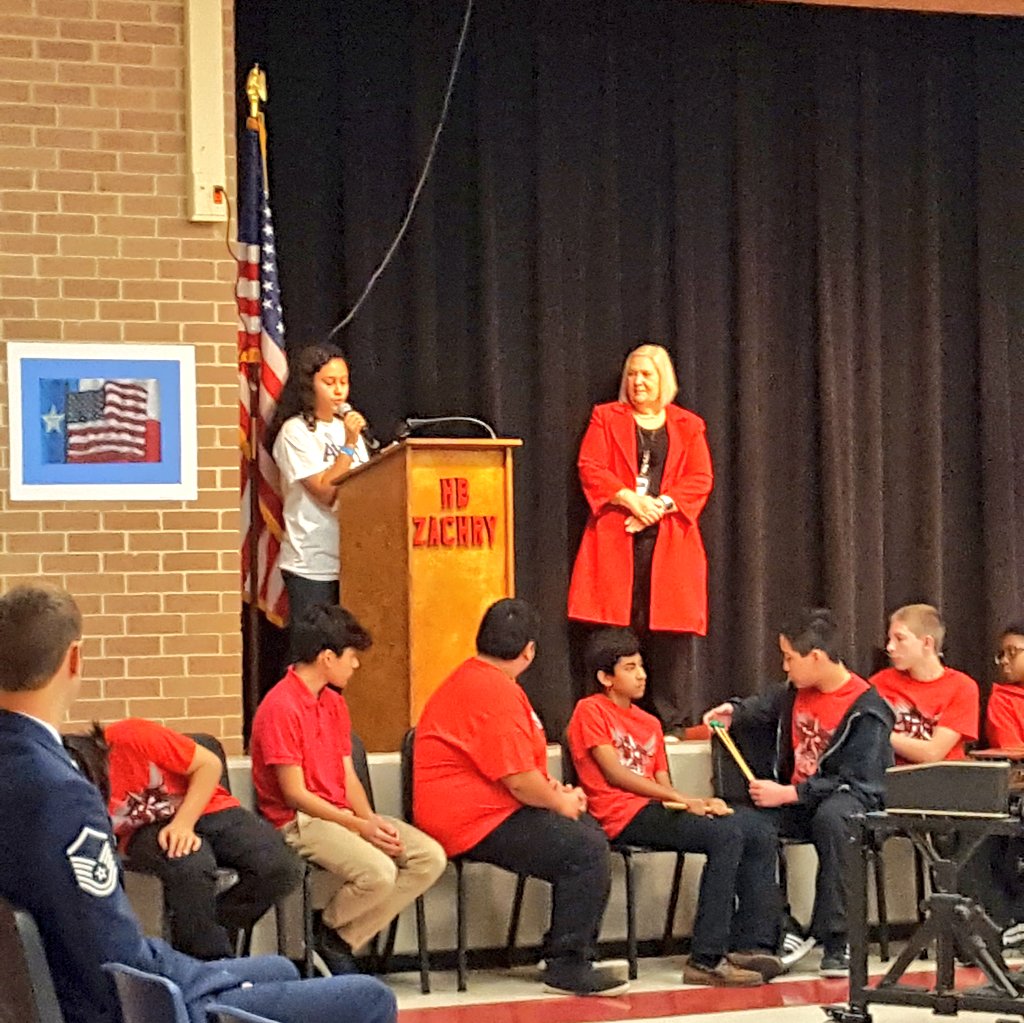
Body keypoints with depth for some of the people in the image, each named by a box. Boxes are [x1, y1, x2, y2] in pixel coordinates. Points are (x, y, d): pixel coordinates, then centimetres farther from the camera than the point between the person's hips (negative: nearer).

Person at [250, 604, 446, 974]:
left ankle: (342, 941, -4)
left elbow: (348, 777, 12)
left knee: (430, 857, -9)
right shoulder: (280, 706, -14)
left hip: (343, 814, 9)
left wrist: (371, 818, -7)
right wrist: (359, 826, -17)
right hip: (300, 822, -9)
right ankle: (325, 932, 0)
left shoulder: (334, 702, 15)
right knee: (378, 872, -32)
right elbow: (295, 794, -16)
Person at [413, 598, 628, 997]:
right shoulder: (495, 692, -20)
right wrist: (560, 803, -5)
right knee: (585, 848, -17)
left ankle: (578, 952, 19)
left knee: (589, 830, 15)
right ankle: (567, 968, -11)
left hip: (480, 810, 12)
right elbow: (520, 780, -24)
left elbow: (518, 764, 25)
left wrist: (555, 789, 9)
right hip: (474, 820, -12)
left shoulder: (473, 678, 16)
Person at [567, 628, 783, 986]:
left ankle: (753, 946, -12)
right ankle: (705, 959, -29)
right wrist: (685, 800, -12)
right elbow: (615, 774, -8)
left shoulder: (649, 723, 26)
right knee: (726, 836, -27)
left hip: (657, 809, 8)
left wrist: (697, 803, -6)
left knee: (760, 839, -6)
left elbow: (661, 782, 16)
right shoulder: (590, 711, 1)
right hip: (624, 815, -8)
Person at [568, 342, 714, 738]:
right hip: (616, 540, -1)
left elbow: (700, 480, 6)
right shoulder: (606, 418, 13)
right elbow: (590, 469, 2)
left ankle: (672, 722, -1)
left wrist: (661, 505, -9)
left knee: (671, 632, -5)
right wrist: (630, 499, -12)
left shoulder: (688, 426, 15)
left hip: (669, 539, 1)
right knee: (617, 631, -7)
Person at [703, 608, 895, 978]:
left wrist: (788, 794, -22)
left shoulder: (866, 711, -15)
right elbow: (765, 706, 32)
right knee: (743, 823, -22)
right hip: (795, 801, 7)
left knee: (831, 817, -42)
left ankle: (836, 943, -33)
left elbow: (855, 779, -20)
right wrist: (734, 713, 10)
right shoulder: (797, 693, 7)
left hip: (849, 798, -7)